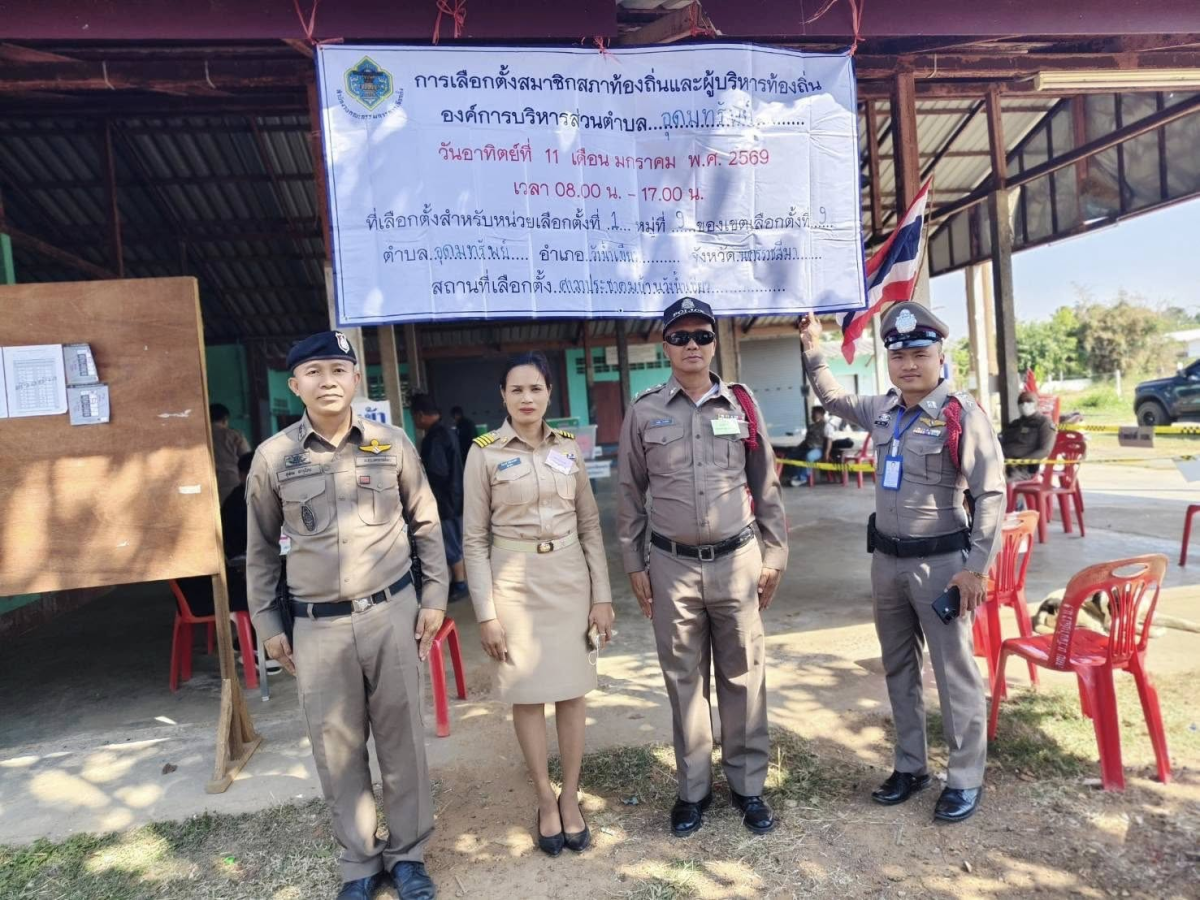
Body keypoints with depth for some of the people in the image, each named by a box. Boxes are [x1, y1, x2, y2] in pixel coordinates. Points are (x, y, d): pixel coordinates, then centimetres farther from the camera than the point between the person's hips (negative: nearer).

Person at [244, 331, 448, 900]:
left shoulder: (392, 444, 0)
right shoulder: (273, 457, -1)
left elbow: (426, 525, 8)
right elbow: (260, 548, 9)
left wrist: (434, 597, 4)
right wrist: (266, 623, 8)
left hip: (391, 613, 0)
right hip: (318, 625, 0)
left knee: (401, 739, 10)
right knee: (337, 749, 10)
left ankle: (408, 854, 30)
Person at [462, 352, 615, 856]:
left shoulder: (569, 447, 3)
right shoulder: (485, 453, -5)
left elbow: (590, 525, 6)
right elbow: (474, 538, -4)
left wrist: (602, 594, 2)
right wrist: (486, 611, -8)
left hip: (570, 577, 3)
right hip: (515, 580, -2)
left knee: (572, 690, 8)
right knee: (528, 693, 7)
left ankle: (571, 797, 26)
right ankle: (546, 800, 26)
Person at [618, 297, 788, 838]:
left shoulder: (741, 404, 3)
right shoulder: (643, 411, 1)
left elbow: (766, 484, 7)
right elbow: (630, 493, 6)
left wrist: (774, 555, 6)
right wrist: (634, 564, 4)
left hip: (737, 560, 1)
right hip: (672, 566, 0)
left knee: (742, 676, 10)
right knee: (683, 680, 11)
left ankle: (748, 784, 27)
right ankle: (693, 789, 27)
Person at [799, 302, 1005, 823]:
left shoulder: (962, 414, -14)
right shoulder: (882, 410, 4)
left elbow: (990, 495, -14)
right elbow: (835, 400, 26)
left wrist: (976, 567, -16)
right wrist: (814, 352, 21)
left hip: (940, 563, -7)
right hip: (886, 561, 7)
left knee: (954, 675, 5)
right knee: (898, 670, 17)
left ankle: (965, 779, 22)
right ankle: (910, 766, 33)